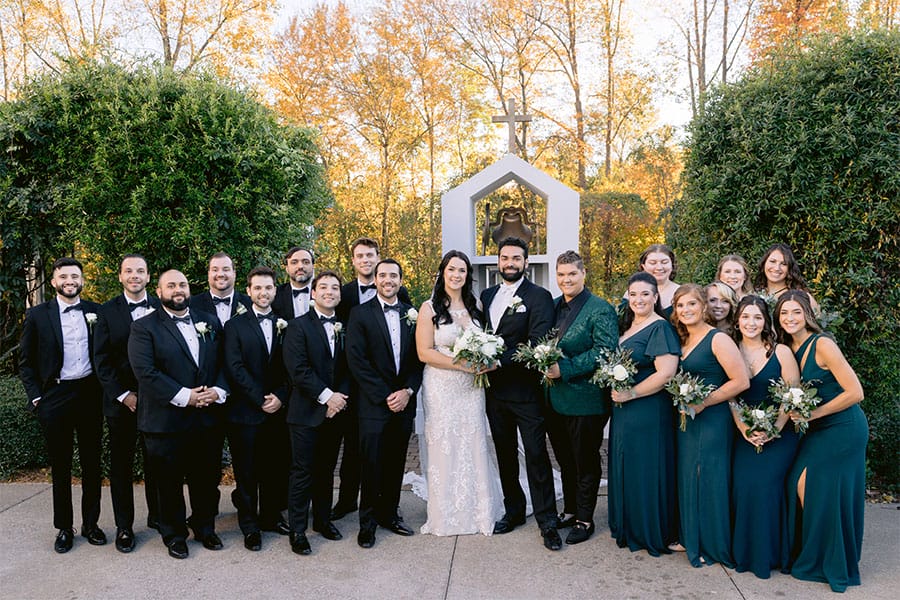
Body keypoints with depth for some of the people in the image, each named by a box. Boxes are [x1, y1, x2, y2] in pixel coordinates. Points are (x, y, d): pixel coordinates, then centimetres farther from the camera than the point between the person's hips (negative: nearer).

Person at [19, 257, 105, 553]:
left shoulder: (96, 312, 3)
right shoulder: (38, 315, 0)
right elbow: (26, 361, 4)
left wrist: (106, 390, 0)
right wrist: (35, 396, -3)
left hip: (91, 394, 1)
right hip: (55, 396, -1)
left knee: (92, 463, 10)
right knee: (60, 465, 10)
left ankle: (90, 523, 23)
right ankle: (64, 528, 22)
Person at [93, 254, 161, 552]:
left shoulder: (161, 309, 2)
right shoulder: (108, 311, 0)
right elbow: (102, 360, -3)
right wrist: (123, 395, -10)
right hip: (120, 401, 0)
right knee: (121, 463, 9)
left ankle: (157, 515, 27)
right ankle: (124, 526, 20)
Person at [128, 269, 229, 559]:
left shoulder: (210, 322, 11)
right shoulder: (144, 327, -4)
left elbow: (224, 362, 8)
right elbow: (145, 371, -15)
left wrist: (218, 391, -10)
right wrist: (185, 396, -19)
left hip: (208, 418, 4)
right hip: (167, 420, -3)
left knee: (207, 478, 13)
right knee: (169, 482, 8)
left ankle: (205, 527, 31)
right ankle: (174, 534, 26)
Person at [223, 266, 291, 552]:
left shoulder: (285, 325, 9)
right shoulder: (235, 325, 1)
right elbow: (235, 368, -8)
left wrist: (280, 397, -9)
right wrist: (261, 400, -12)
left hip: (278, 410, 3)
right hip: (246, 411, -2)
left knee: (275, 469, 10)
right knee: (246, 472, 5)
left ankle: (271, 517, 26)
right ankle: (249, 526, 17)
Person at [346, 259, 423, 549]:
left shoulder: (412, 314, 10)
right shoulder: (361, 313, -2)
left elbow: (418, 358, 9)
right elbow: (356, 360, -9)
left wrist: (408, 391, -6)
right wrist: (385, 396, -12)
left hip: (404, 402, 4)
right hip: (373, 404, -4)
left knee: (396, 463, 11)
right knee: (372, 465, 1)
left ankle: (389, 514, 27)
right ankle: (367, 522, 15)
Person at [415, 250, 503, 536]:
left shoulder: (476, 306, 8)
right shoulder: (430, 308, -6)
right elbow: (424, 352, -10)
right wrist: (462, 364, -18)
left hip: (472, 386, 4)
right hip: (441, 386, -3)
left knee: (474, 445, 7)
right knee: (445, 447, 3)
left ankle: (478, 511, 22)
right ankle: (447, 514, 18)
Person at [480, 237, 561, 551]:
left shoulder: (539, 296, -8)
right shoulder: (487, 295, 12)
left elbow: (538, 344, -18)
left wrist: (498, 360, -22)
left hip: (526, 389, -6)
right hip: (495, 390, 6)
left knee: (536, 455, -1)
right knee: (505, 454, 15)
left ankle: (547, 520, 10)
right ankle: (513, 510, 30)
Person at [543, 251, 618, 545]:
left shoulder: (600, 309, -11)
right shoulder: (552, 306, 10)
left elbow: (605, 350, -21)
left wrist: (565, 369, -23)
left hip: (585, 401, -7)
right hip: (555, 399, 7)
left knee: (585, 463, 8)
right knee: (565, 461, 20)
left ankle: (585, 519, 23)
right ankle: (570, 510, 36)